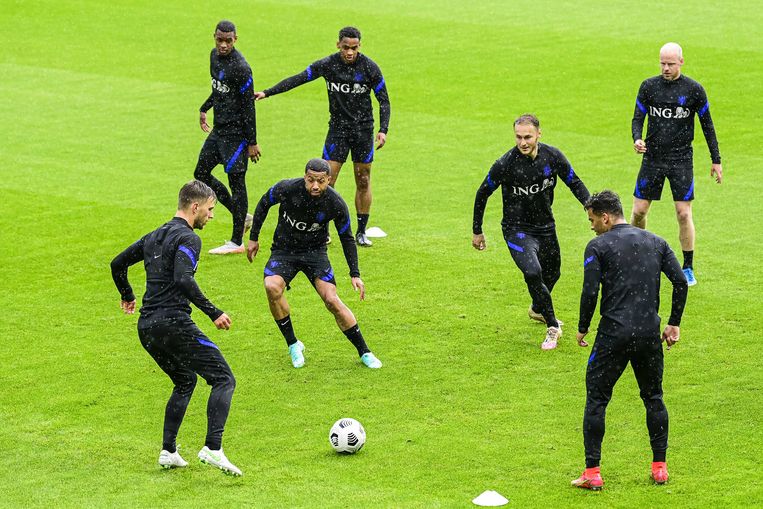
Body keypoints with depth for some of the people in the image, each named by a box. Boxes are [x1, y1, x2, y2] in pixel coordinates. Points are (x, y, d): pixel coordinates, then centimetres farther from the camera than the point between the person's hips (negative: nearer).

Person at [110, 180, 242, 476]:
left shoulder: (154, 236, 19)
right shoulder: (187, 238, -8)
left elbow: (118, 264, 28)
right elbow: (183, 280, -24)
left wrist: (127, 296, 44)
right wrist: (213, 313, -20)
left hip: (146, 329, 9)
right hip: (174, 324, -9)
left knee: (185, 381, 27)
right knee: (223, 379, -7)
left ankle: (168, 452, 19)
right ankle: (213, 448, -22)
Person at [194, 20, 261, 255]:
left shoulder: (240, 68, -20)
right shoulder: (215, 56, 6)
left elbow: (248, 106, -18)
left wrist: (252, 142, -17)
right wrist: (204, 109, 31)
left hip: (235, 132, -9)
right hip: (219, 128, 9)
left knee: (236, 182, -4)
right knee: (201, 173, 13)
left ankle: (237, 242, 3)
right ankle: (242, 217, 23)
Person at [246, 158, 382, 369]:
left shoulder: (336, 204, -18)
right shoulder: (287, 189, -21)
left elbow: (347, 238, -2)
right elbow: (264, 204, 1)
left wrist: (355, 274, -5)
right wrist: (253, 238, 4)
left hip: (315, 252, 0)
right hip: (284, 250, 0)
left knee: (332, 300, -15)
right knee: (272, 287, -28)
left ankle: (364, 352, 1)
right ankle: (293, 345, -10)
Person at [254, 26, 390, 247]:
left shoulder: (369, 67, -9)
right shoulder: (328, 64, -7)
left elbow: (383, 100, -3)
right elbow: (299, 79, -5)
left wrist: (383, 129, -13)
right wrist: (267, 92, -10)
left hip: (363, 129, 0)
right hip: (338, 128, 0)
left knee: (363, 182, 5)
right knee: (327, 180, -7)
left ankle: (361, 232, 14)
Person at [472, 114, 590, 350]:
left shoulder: (552, 156, -11)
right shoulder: (505, 164, -21)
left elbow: (574, 183, 5)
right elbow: (483, 193, -5)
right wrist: (477, 231, 1)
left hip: (546, 227, 5)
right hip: (517, 230, -5)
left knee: (552, 273, 21)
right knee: (533, 272, -26)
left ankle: (538, 309, 54)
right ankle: (552, 327, -9)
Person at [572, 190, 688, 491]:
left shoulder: (598, 246, -3)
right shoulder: (655, 242, 11)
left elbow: (589, 293, -10)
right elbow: (680, 282, 5)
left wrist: (582, 328, 4)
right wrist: (674, 324, 13)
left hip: (614, 334, -4)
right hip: (650, 335, 4)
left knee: (596, 399, 5)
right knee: (653, 398, 18)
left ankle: (592, 472, 1)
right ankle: (660, 468, 18)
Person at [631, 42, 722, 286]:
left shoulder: (694, 90, -3)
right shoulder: (648, 86, 1)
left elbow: (707, 125, 5)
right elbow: (638, 118, 6)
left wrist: (716, 160, 5)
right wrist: (637, 139, -16)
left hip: (681, 159, -2)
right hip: (652, 157, 2)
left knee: (684, 213, -5)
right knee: (639, 210, 1)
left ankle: (688, 269, 6)